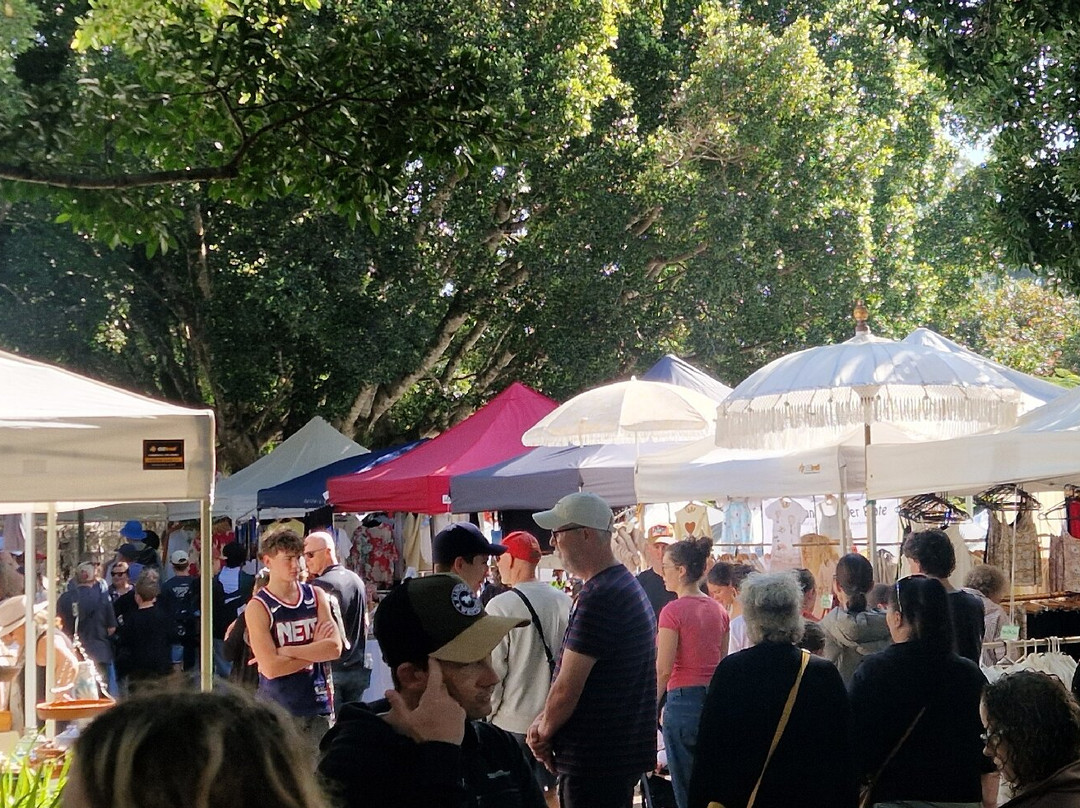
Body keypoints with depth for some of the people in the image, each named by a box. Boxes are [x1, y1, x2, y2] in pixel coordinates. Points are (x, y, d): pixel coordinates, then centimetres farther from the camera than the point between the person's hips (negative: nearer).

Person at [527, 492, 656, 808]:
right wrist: (544, 721, 8)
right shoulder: (627, 585, 15)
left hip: (596, 758, -10)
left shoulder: (598, 598, -20)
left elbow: (567, 689, -20)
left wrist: (544, 731, -3)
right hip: (622, 754, 10)